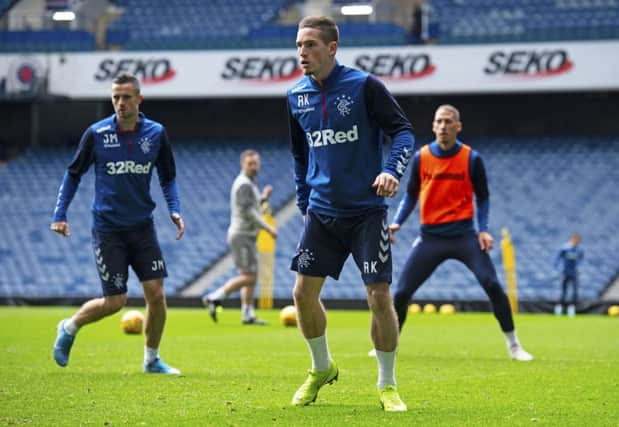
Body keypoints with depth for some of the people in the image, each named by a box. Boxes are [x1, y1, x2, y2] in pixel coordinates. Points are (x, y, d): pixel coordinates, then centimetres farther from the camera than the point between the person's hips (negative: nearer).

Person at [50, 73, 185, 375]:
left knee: (156, 294, -5)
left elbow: (167, 177, 12)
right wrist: (59, 214, -1)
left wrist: (174, 210, -4)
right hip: (108, 229, -3)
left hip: (142, 226, 3)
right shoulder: (96, 134, -7)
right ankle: (70, 328, 24)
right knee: (115, 301, -4)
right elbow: (74, 173, 4)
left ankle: (152, 359, 14)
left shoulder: (156, 133, -1)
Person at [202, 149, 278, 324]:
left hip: (248, 237, 10)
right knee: (248, 276, -12)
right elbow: (248, 211, -24)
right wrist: (268, 228, -20)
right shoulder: (244, 184, -15)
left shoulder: (249, 184, 17)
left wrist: (263, 198, 13)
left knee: (251, 277, 9)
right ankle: (214, 298, -8)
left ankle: (248, 315, 10)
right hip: (241, 236, -10)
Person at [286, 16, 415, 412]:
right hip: (322, 212, 5)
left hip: (366, 211, -4)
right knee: (304, 293, 1)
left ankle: (388, 385, 9)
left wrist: (392, 171, -25)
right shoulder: (297, 96, 6)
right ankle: (322, 369, 26)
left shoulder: (364, 85, -10)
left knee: (379, 296, -8)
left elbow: (404, 130, -9)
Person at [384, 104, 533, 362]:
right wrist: (397, 222, -2)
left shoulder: (471, 159, -2)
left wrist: (483, 230, -7)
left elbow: (482, 196, 6)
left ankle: (513, 345, -3)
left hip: (463, 235, -2)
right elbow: (411, 195, 12)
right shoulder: (421, 157, 2)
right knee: (401, 292, 0)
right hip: (430, 237, 2)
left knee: (492, 285, -16)